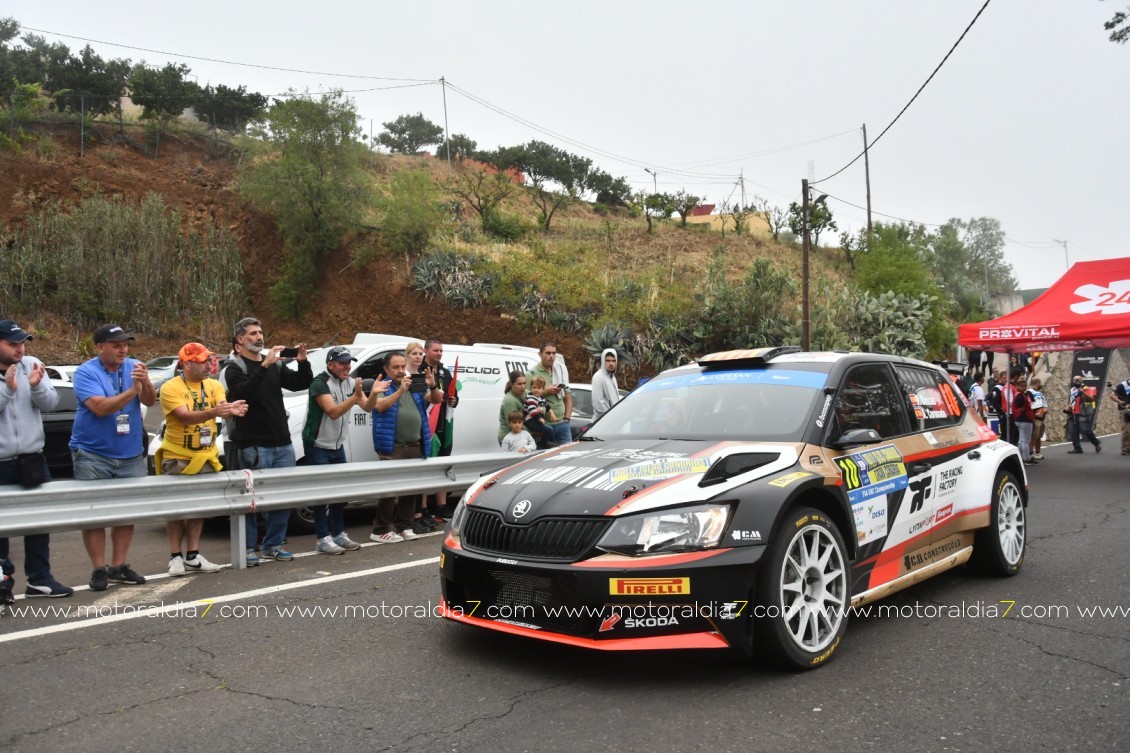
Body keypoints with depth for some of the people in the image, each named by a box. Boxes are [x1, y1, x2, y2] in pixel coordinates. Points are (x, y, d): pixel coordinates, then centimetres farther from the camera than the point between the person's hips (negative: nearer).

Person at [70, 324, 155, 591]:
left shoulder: (133, 367, 2)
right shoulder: (86, 373, -9)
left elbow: (150, 401, -8)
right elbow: (100, 407, -21)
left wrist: (146, 383, -27)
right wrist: (132, 390, -25)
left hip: (131, 455, 4)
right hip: (92, 455, -3)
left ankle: (119, 566, 16)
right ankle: (99, 569, 8)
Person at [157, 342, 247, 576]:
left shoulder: (214, 385, 2)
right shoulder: (170, 387, -14)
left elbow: (222, 408, -14)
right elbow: (185, 416, -27)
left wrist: (231, 409, -39)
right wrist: (213, 412, -44)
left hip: (205, 457, 5)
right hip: (177, 458, -5)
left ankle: (193, 556, 18)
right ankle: (175, 557, 12)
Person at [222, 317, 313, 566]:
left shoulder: (275, 365, 14)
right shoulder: (235, 368, -3)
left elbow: (301, 383, 10)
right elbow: (243, 393, -22)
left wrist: (302, 362, -7)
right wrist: (264, 366, -29)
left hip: (282, 444, 6)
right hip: (253, 446, -6)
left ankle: (273, 545, 19)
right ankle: (248, 548, 10)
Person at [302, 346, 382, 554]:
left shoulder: (350, 382, 4)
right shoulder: (320, 383, -18)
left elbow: (367, 407, -2)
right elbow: (333, 412, -27)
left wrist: (373, 393, -22)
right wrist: (355, 397, -38)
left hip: (337, 445, 7)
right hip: (317, 445, -7)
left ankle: (338, 534, 21)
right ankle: (322, 539, -2)